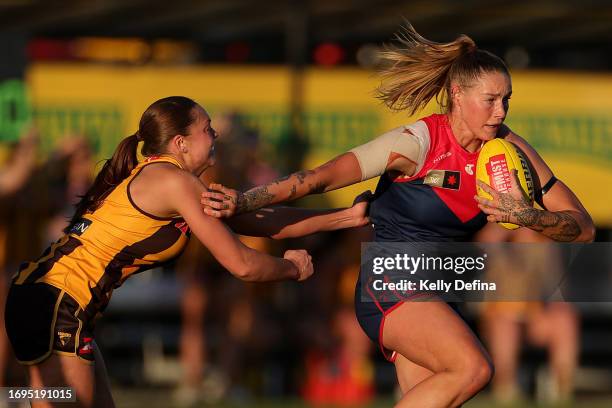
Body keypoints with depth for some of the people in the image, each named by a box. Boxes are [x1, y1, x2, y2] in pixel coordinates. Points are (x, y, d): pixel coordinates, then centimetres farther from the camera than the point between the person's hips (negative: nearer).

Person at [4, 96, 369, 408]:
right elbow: (241, 264, -11)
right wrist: (294, 268, 7)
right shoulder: (174, 182, -11)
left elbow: (266, 223, 20)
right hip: (56, 305, -10)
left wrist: (349, 216, 19)